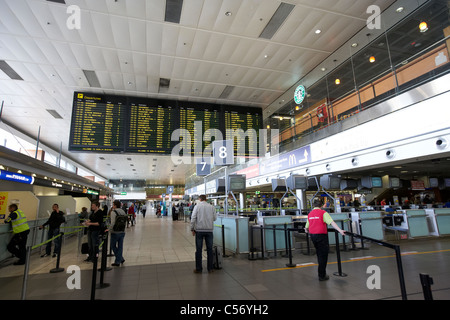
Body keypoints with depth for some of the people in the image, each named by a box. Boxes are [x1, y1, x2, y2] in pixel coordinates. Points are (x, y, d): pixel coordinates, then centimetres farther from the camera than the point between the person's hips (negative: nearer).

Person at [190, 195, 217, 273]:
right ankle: (210, 268, 16)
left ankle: (198, 268, 11)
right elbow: (215, 218, 7)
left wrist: (192, 229, 1)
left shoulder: (197, 206, -3)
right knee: (209, 249, 10)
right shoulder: (212, 207, 2)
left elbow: (193, 218, -6)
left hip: (199, 230, -1)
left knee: (198, 250, 6)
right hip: (209, 230, 2)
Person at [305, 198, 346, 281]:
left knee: (319, 254, 21)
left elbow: (307, 227, 18)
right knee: (323, 255, 4)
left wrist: (307, 230, 39)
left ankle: (322, 272, 34)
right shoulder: (323, 213, -8)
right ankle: (322, 276, 10)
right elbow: (332, 222, -20)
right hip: (321, 235, -6)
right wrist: (340, 230, -24)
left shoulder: (310, 214, 10)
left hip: (312, 235, 6)